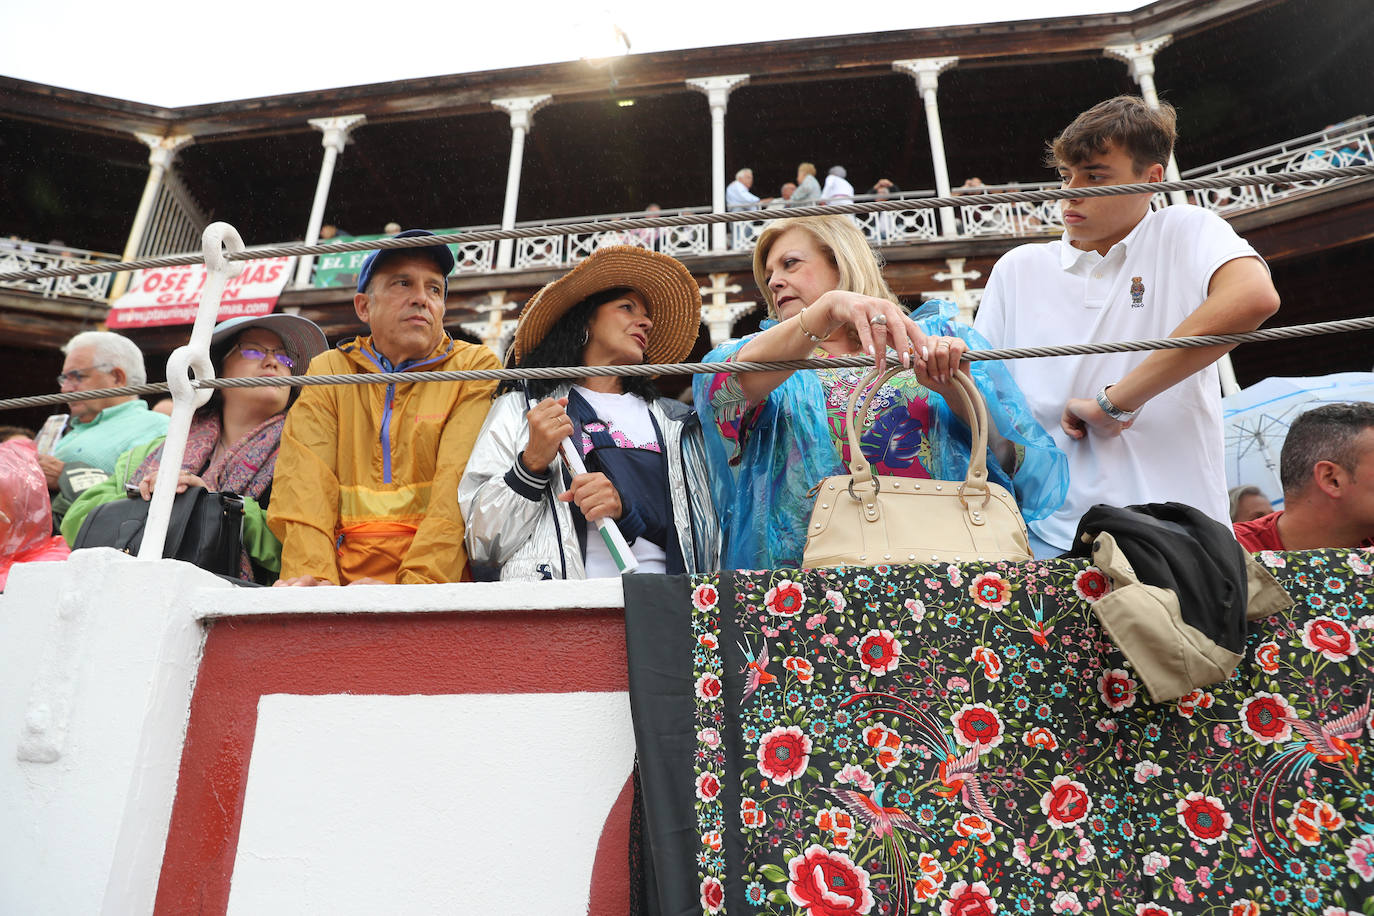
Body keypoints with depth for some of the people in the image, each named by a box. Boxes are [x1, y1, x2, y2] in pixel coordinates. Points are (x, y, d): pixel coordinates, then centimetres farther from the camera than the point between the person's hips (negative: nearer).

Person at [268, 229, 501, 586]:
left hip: (438, 582, -2)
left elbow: (464, 484, -6)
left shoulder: (475, 368, 7)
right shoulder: (327, 372, 15)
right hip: (342, 585, 3)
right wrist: (314, 577, -15)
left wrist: (417, 582, -19)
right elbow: (305, 483, 2)